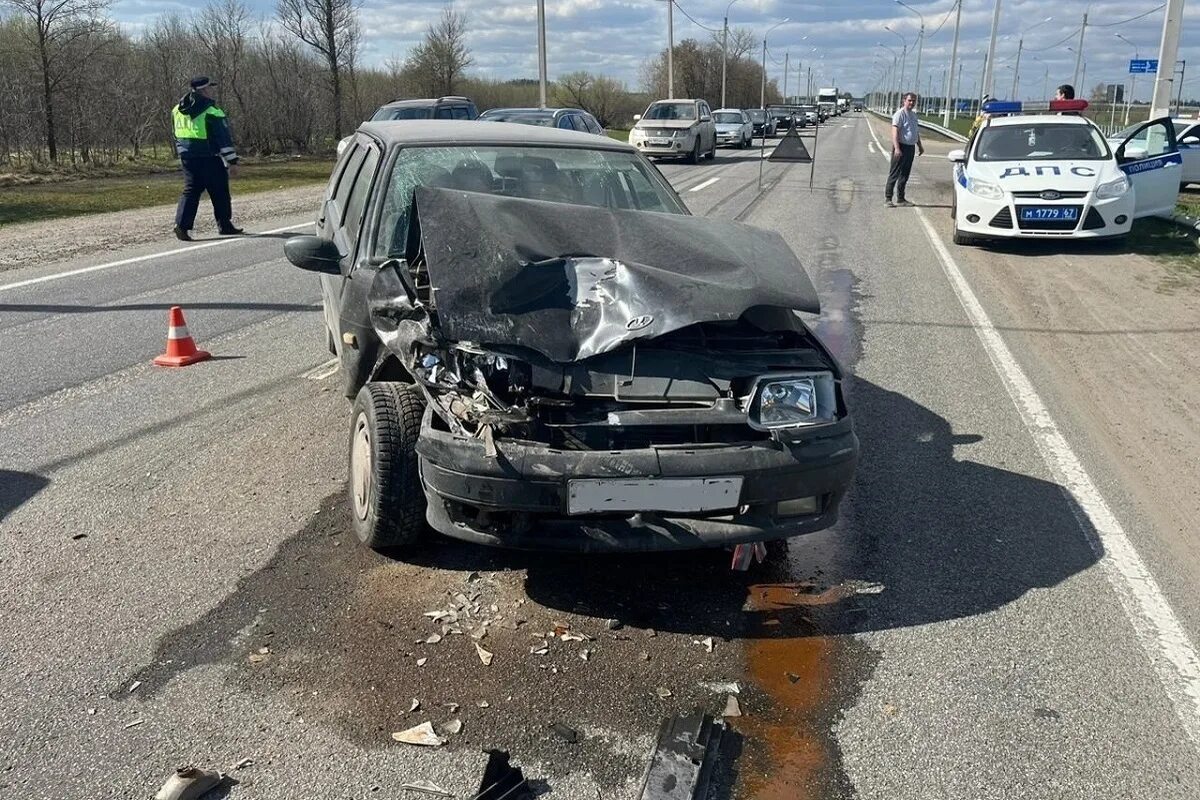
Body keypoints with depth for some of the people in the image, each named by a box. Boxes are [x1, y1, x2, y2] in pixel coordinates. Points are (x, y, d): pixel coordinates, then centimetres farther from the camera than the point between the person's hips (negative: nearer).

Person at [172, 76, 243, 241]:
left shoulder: (177, 111, 9)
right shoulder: (211, 112, -13)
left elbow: (177, 136, 18)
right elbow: (224, 139, -15)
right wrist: (232, 161, -13)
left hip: (187, 157, 6)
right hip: (209, 159, -6)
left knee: (190, 190, 8)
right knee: (220, 193, 8)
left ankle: (181, 224, -8)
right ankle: (225, 226, 18)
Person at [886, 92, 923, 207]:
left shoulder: (914, 115, 16)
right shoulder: (900, 114, -11)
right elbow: (895, 132, -20)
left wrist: (920, 145, 28)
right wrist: (897, 148, -29)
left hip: (911, 148, 8)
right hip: (901, 147, -8)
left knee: (904, 175, 11)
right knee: (894, 174, -5)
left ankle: (900, 199, 16)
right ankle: (888, 198, -2)